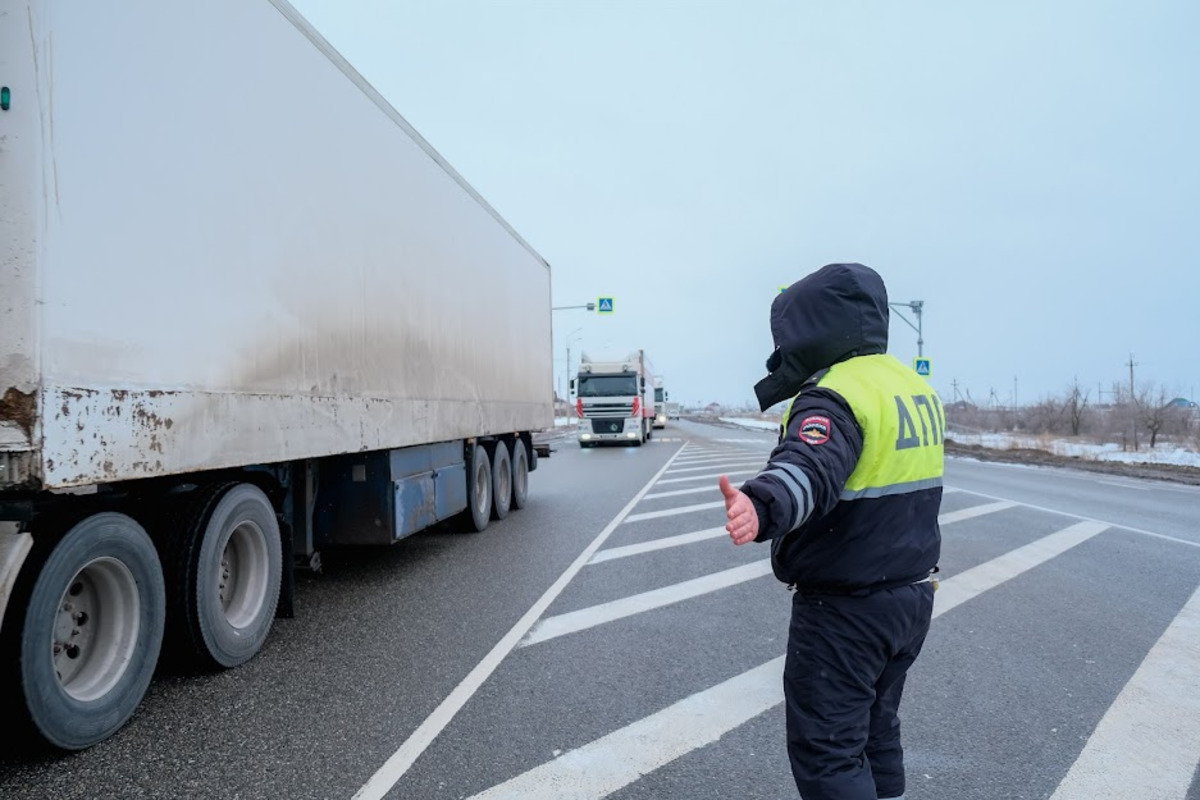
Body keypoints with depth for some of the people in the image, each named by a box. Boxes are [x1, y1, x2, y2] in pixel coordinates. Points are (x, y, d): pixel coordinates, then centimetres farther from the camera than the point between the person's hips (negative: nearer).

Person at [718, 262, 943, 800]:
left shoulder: (835, 395, -21)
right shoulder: (915, 388, 9)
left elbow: (811, 469, -42)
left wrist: (762, 506, -59)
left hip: (845, 609, -9)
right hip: (911, 595, 9)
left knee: (826, 754, 1)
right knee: (875, 735, 23)